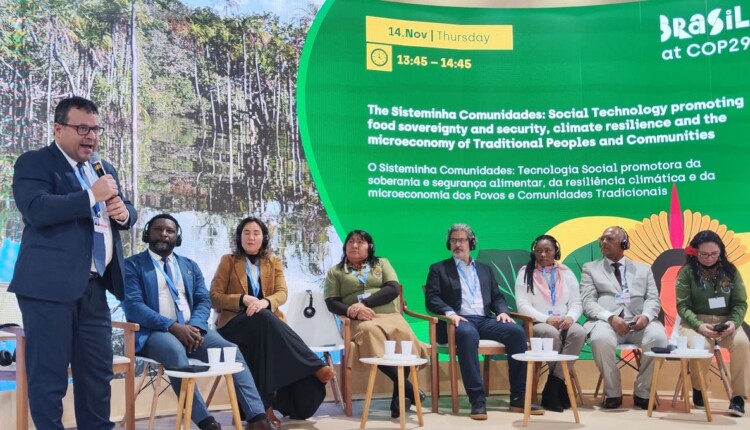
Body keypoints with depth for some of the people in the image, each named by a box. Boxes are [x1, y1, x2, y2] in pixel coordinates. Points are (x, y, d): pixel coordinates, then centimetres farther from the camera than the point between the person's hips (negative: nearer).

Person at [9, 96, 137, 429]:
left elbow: (126, 214, 21)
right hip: (49, 285, -7)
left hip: (94, 286, 7)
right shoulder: (33, 163, -2)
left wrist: (123, 212, -2)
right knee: (48, 374, 0)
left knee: (98, 371, 12)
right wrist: (92, 196, -17)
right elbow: (36, 209, -18)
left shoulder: (105, 170, 20)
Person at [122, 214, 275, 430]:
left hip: (191, 328, 4)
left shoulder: (190, 266, 21)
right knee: (175, 351, -38)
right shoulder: (132, 265, 6)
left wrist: (195, 327, -13)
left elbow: (204, 301, 11)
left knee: (230, 350, -21)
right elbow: (132, 306, -8)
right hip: (154, 332, -4)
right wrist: (172, 326, -20)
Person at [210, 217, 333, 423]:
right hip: (235, 322, -2)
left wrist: (265, 302, -23)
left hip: (267, 321, 2)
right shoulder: (228, 261, 11)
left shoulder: (274, 263, 17)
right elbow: (214, 297, 2)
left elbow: (282, 293, 1)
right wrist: (243, 299, -16)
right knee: (262, 319, -37)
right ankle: (315, 367, -42)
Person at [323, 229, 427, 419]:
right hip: (360, 321, -1)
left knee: (403, 333, -35)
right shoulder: (335, 271, 21)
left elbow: (393, 289, 5)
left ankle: (398, 396, -29)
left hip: (390, 316, 1)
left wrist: (364, 303, -9)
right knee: (369, 331, -39)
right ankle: (407, 388, -35)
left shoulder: (382, 263, 22)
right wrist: (353, 311, -13)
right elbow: (331, 302, 8)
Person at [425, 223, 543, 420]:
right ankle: (477, 400, -38)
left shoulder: (485, 269, 27)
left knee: (516, 331, -25)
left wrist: (502, 311, -3)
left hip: (485, 320, 4)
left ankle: (518, 398, -21)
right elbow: (431, 299, 1)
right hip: (460, 321, -4)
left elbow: (497, 297, 21)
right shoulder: (438, 269, 15)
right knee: (467, 334, -40)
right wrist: (450, 313, -18)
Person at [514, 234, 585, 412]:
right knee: (552, 334, -37)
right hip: (537, 323, -3)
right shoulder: (525, 273, 6)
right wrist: (546, 319, -17)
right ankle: (560, 383, -16)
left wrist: (570, 317, -14)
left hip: (564, 323, 3)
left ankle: (553, 387, -26)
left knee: (579, 333, -31)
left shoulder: (567, 273, 16)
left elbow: (576, 303, 9)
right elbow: (523, 305, -4)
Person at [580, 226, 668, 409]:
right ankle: (613, 393, -15)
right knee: (600, 339, -37)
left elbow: (653, 299, 12)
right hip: (607, 320, -2)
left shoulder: (643, 269, 24)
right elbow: (588, 302, 4)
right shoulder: (590, 268, 18)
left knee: (658, 337, -32)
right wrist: (610, 317, -16)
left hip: (639, 321, 2)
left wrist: (646, 316, -13)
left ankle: (642, 393, -12)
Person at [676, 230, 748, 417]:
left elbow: (740, 303, 5)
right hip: (695, 322, -2)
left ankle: (738, 396, -15)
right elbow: (683, 306, -5)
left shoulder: (730, 271, 6)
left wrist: (734, 322, -16)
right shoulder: (687, 272, -2)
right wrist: (699, 325, -23)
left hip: (726, 322, 2)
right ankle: (698, 389, -3)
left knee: (742, 343, -31)